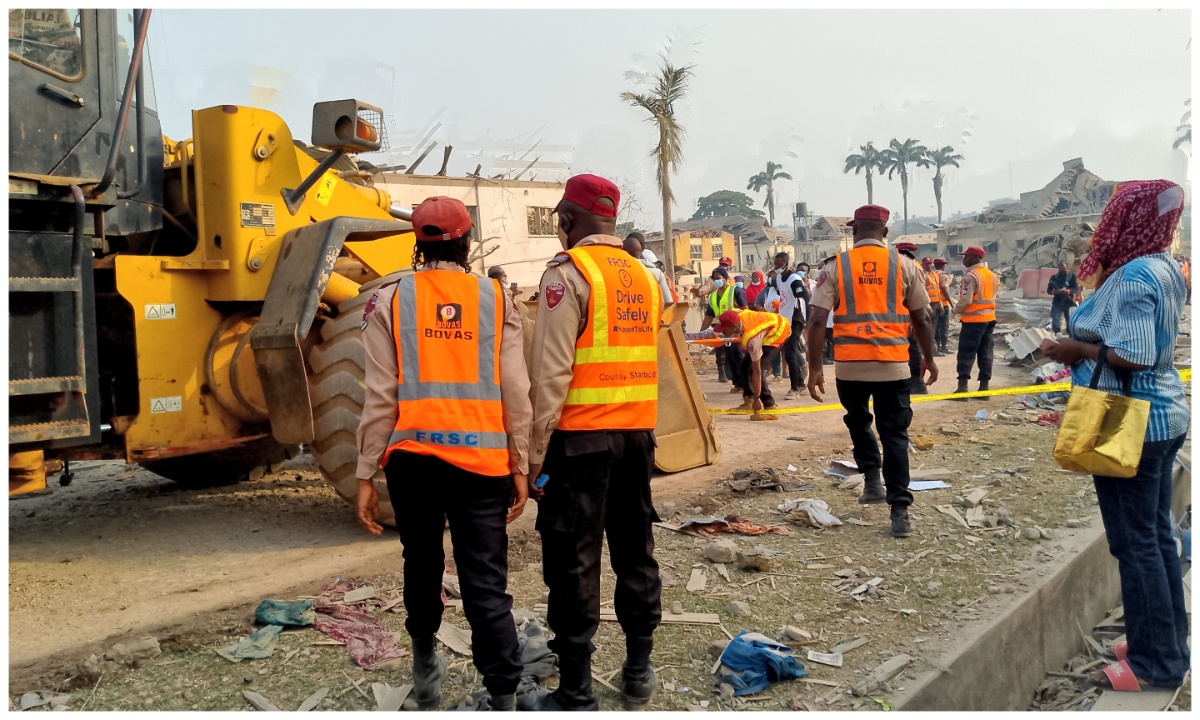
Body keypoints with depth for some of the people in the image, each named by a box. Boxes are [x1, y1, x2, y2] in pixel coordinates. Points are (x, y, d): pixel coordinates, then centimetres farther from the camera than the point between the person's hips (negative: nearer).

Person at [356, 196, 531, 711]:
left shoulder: (391, 300, 2)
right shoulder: (496, 298, 4)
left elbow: (380, 397, -1)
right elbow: (516, 393, 1)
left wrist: (365, 475, 4)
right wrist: (520, 467, 8)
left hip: (413, 457, 1)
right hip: (482, 458, 0)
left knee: (422, 563, 21)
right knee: (486, 584, 3)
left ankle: (425, 659, 42)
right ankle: (503, 698, 1)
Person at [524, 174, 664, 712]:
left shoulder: (569, 273, -9)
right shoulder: (642, 277, 13)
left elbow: (552, 372, -15)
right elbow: (647, 360, 14)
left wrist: (535, 455, -11)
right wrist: (640, 431, 18)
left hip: (581, 435, -7)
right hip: (637, 433, 7)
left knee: (573, 562, 1)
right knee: (634, 550, 14)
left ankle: (576, 692, 8)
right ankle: (638, 672, 25)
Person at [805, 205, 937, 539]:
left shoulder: (835, 267, 0)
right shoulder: (904, 265, 3)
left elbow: (817, 321, -5)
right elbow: (921, 318, 10)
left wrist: (814, 367, 1)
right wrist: (928, 358, 23)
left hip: (850, 364, 0)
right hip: (893, 363, 0)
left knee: (858, 420, 26)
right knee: (894, 434, 6)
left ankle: (871, 480, 19)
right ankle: (900, 512, 2)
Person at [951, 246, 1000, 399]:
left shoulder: (970, 275, -15)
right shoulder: (992, 275, 14)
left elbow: (966, 300, -20)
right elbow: (993, 296, 16)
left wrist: (956, 310, -4)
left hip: (973, 319, -8)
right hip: (989, 318, 8)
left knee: (966, 353, -5)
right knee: (985, 353, 9)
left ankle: (962, 388, -10)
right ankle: (984, 388, 9)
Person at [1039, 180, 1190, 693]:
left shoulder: (1132, 276, -20)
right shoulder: (1164, 268, 9)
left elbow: (1131, 357, -26)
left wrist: (1075, 350, -14)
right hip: (1161, 415, 10)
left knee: (1134, 542, -1)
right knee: (1156, 535, 17)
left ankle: (1155, 662, 8)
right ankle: (1169, 643, 27)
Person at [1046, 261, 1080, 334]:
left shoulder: (1072, 276, 6)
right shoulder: (1054, 277, 11)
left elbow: (1076, 288, -4)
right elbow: (1048, 290, 8)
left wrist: (1068, 291, -24)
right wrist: (1054, 291, -16)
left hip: (1069, 302, -1)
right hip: (1057, 302, 1)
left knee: (1071, 322, -2)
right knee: (1055, 322, -12)